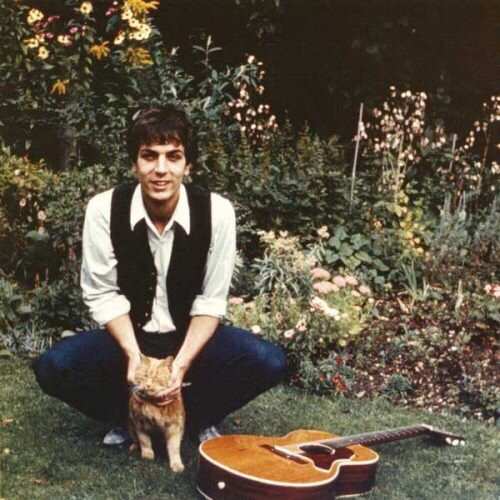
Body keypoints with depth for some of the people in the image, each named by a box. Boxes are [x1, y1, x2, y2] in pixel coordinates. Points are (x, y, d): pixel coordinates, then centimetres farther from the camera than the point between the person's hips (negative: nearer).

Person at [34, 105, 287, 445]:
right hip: (127, 336, 0)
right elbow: (103, 295, -10)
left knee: (270, 362, -25)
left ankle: (197, 416, 5)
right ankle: (127, 415, 4)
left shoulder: (216, 211, -17)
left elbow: (211, 301, -12)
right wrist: (133, 354, -24)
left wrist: (182, 362, -24)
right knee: (53, 367, -26)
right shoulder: (104, 209, -16)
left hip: (192, 338, 0)